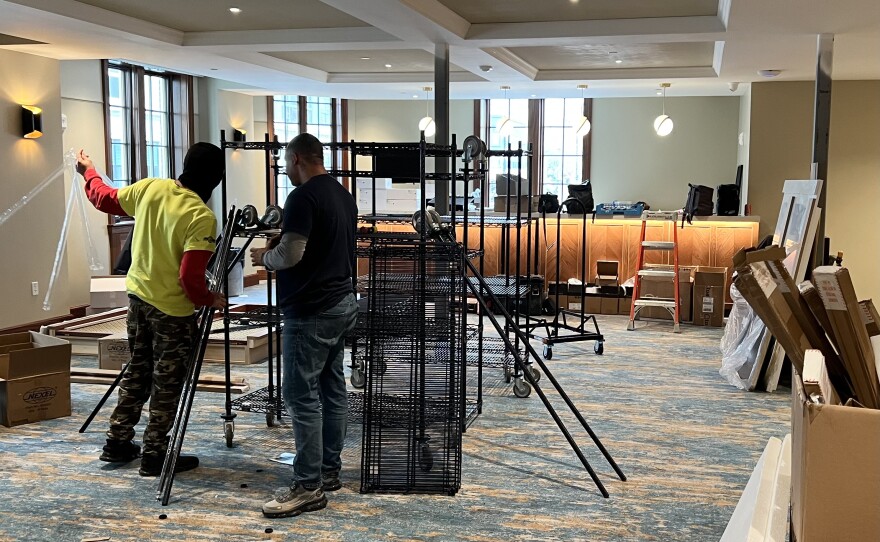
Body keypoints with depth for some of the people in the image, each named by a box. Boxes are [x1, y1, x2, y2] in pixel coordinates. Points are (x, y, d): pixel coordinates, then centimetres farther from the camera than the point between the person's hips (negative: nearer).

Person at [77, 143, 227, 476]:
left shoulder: (149, 188, -5)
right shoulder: (202, 217, -23)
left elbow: (105, 199, 12)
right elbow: (190, 278, -26)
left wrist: (88, 172, 31)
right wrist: (210, 300, -6)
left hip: (138, 296, 7)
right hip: (173, 309, -7)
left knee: (137, 372, 20)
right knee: (167, 384, 6)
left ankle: (118, 444, 27)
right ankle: (155, 457, 12)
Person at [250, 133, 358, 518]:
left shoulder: (303, 196, -16)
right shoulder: (344, 195, 14)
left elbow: (290, 255, -20)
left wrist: (264, 257, 0)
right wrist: (278, 250, 20)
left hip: (311, 312, -10)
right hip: (342, 303, 10)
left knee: (302, 396, -7)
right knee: (333, 389, 13)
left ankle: (308, 487, -4)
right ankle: (329, 471, 21)